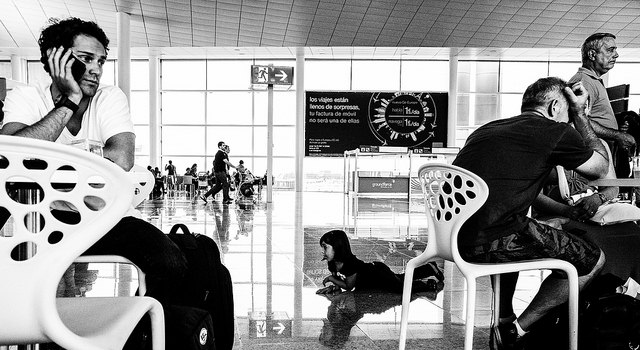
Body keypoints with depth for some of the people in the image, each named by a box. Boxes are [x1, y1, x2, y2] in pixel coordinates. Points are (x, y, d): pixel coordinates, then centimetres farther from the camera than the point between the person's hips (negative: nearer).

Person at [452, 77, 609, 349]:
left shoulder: (486, 130, 24)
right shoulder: (555, 132, 3)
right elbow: (601, 168, 21)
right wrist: (580, 114, 27)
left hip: (450, 235, 8)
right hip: (488, 242, -8)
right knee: (594, 260, 10)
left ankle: (505, 321, 35)